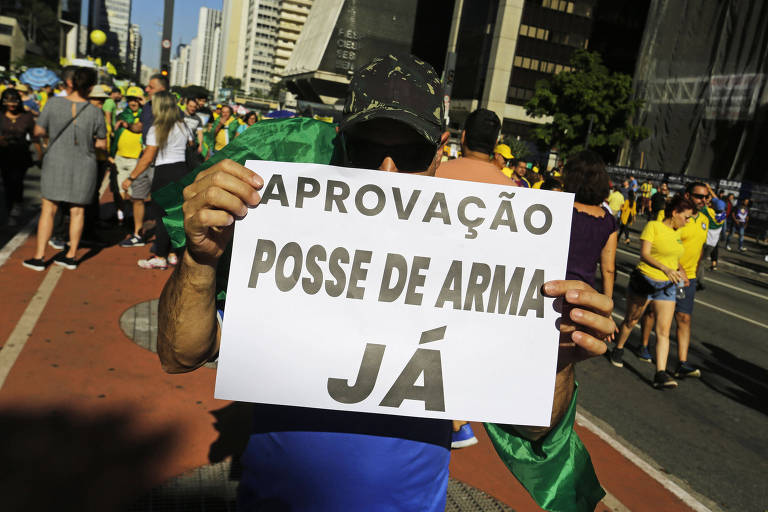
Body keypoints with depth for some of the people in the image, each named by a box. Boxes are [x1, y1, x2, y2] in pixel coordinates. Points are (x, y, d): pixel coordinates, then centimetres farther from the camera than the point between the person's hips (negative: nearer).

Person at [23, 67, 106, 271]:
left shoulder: (54, 103, -9)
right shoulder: (95, 112, -9)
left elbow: (38, 131, -1)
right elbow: (102, 144, -1)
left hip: (56, 162, 0)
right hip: (84, 165, 0)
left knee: (48, 209, 8)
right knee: (77, 210, 10)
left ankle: (39, 257, 11)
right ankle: (71, 256, 18)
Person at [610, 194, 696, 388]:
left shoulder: (677, 232, 9)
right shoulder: (653, 226, -12)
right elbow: (644, 254, -23)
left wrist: (680, 270, 6)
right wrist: (665, 268, -36)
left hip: (667, 286, 5)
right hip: (644, 281, -5)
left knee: (663, 331, -5)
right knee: (631, 321, 14)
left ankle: (660, 373, -6)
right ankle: (618, 350, 39)